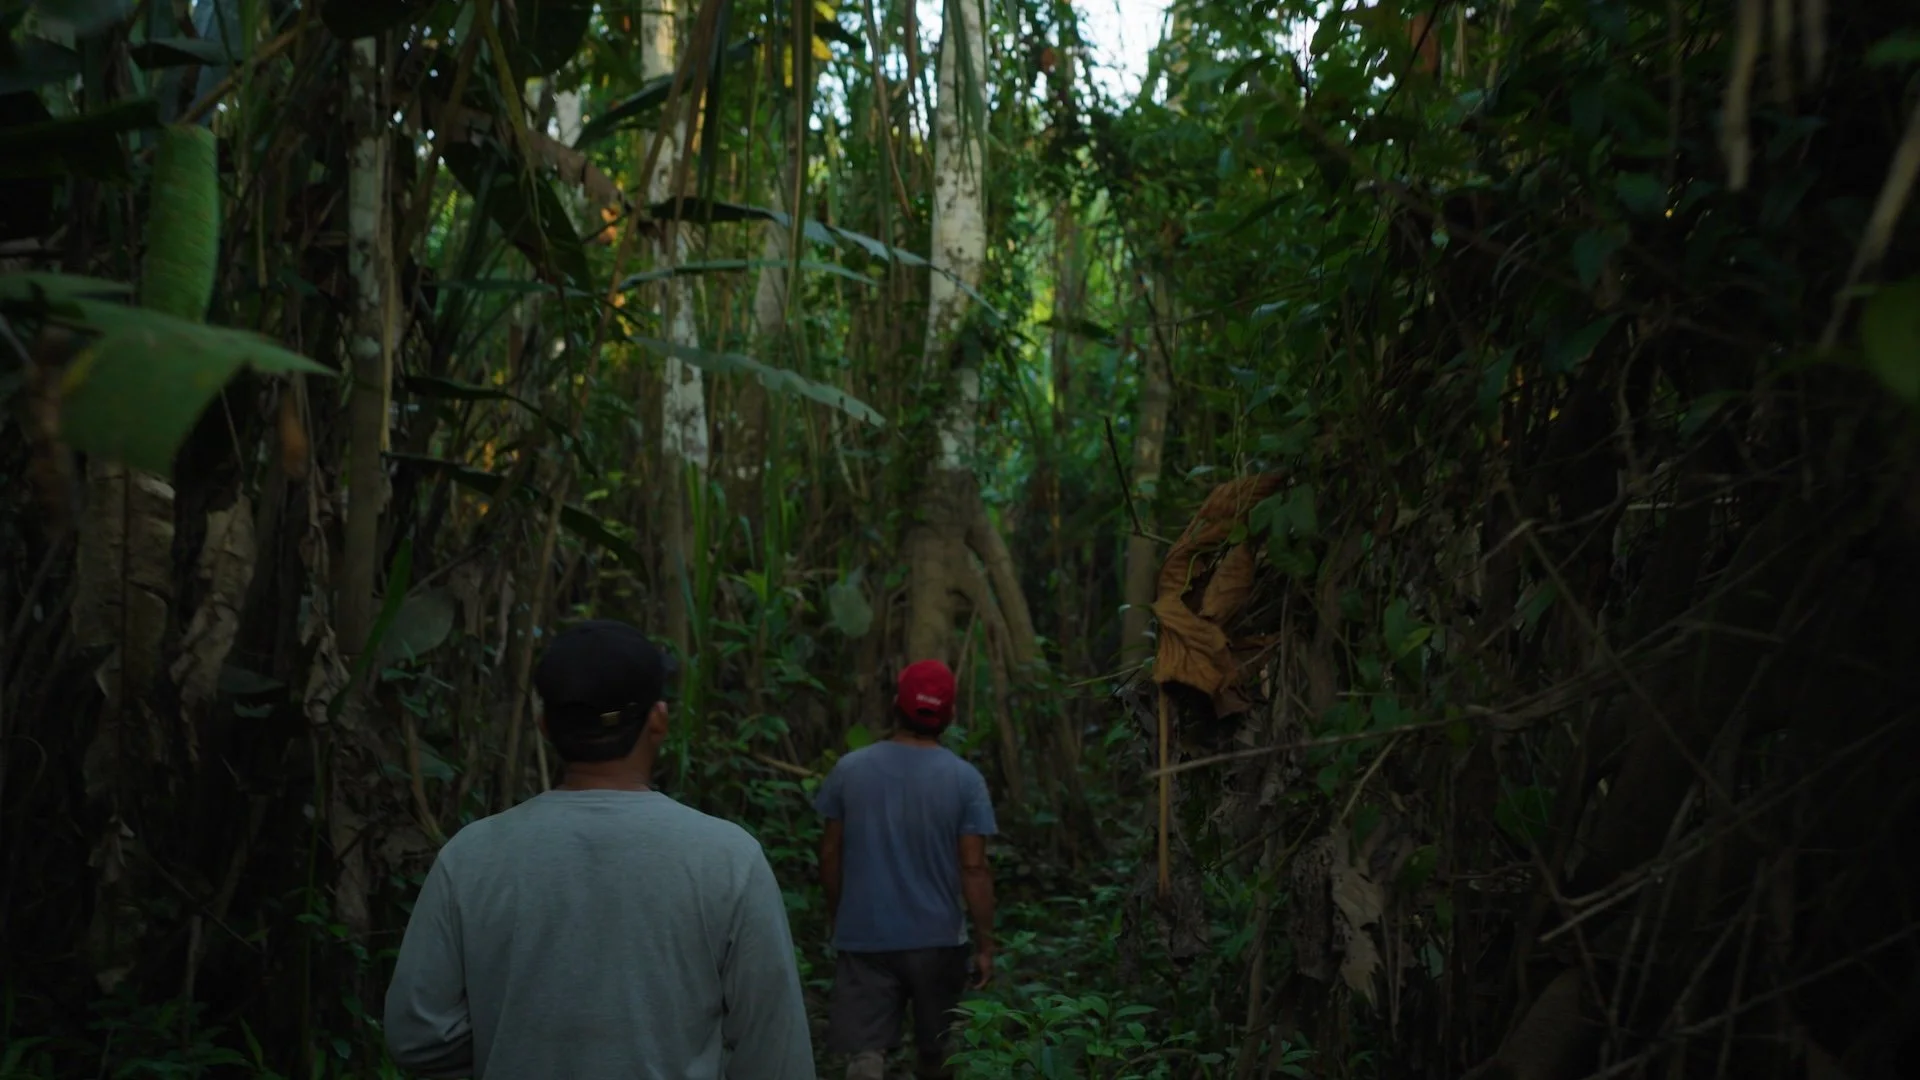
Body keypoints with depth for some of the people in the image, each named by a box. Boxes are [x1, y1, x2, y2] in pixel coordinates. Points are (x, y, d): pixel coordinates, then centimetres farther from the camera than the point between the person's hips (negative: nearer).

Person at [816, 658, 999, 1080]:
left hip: (863, 938, 0)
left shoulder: (850, 769, -2)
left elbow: (831, 855, 3)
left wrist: (837, 918, 17)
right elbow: (973, 869, -9)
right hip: (936, 939, 0)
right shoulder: (964, 779, -8)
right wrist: (985, 943, -1)